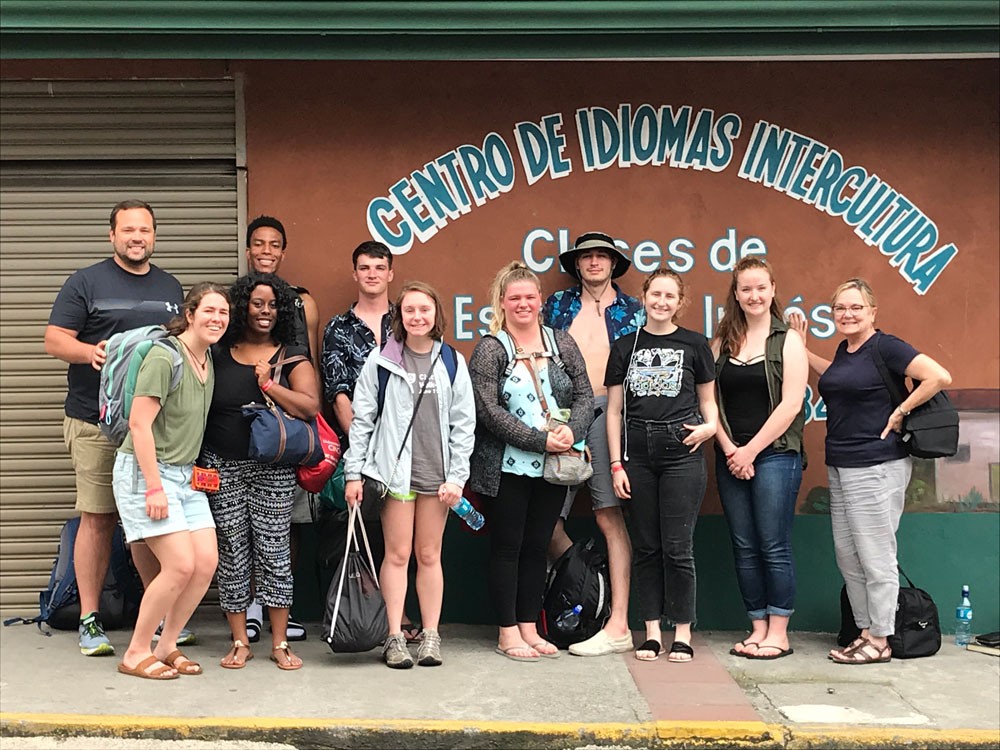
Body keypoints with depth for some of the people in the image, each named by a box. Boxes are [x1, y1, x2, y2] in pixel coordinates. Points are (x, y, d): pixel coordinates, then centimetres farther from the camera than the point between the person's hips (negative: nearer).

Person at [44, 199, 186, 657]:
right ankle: (90, 619, 7)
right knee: (97, 517, -2)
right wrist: (91, 351, -21)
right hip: (96, 421, -3)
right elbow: (54, 341, -2)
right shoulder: (86, 283, 3)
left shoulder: (170, 288, 17)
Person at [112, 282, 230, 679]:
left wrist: (195, 469, 14)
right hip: (145, 471, -8)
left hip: (184, 473, 8)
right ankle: (136, 654, 4)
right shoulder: (164, 357, -17)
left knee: (207, 561, 0)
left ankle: (166, 646, 16)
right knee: (181, 565, -13)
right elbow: (139, 423, -20)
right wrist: (154, 486, -21)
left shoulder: (208, 359, 9)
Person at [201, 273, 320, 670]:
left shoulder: (292, 356, 4)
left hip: (273, 469, -1)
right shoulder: (218, 354, 8)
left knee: (273, 549, -1)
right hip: (222, 466, 2)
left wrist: (269, 385, -13)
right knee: (231, 552, 4)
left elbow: (311, 406, -7)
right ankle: (239, 641, 15)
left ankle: (280, 642, 9)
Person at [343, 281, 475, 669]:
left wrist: (456, 477, -2)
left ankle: (431, 636, 15)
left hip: (436, 473, 1)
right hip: (394, 470, -1)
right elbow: (362, 419, 3)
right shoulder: (380, 361, 3)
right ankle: (395, 637, 8)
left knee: (429, 555, 7)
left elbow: (464, 424, 5)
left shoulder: (453, 363, 6)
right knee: (397, 554, 0)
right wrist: (353, 473, -2)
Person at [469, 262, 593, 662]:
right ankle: (508, 632, 14)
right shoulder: (489, 350, -4)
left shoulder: (562, 344, 9)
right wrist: (540, 440, -19)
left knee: (537, 547, 11)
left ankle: (529, 628, 22)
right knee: (507, 547, 4)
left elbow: (585, 395, 6)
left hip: (553, 468, 4)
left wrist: (572, 430, -14)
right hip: (506, 468, -4)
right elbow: (488, 410, -13)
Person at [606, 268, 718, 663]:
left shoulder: (694, 344, 6)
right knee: (645, 546, 6)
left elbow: (708, 400, 14)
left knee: (677, 546, -2)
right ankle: (652, 631, 16)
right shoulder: (625, 346, 9)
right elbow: (614, 410, 9)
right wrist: (616, 464, 2)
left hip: (681, 452, -2)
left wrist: (709, 425, -8)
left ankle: (682, 633, 10)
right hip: (637, 453, 2)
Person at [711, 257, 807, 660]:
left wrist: (751, 451, -10)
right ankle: (758, 628, 16)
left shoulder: (788, 341, 0)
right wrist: (730, 449, -6)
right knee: (744, 548, 7)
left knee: (774, 547, -2)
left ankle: (779, 633, 8)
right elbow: (711, 402, 7)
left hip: (775, 456, -4)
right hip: (730, 458, 4)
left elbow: (791, 404, -8)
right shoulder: (722, 343, 11)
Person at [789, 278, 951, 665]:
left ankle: (880, 641, 9)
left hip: (877, 469, -9)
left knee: (875, 556, -1)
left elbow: (940, 377, -21)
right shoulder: (844, 349, 13)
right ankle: (865, 632, 23)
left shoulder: (885, 347, -12)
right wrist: (801, 348, 28)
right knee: (847, 556, 13)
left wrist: (901, 411, -15)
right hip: (840, 469, 9)